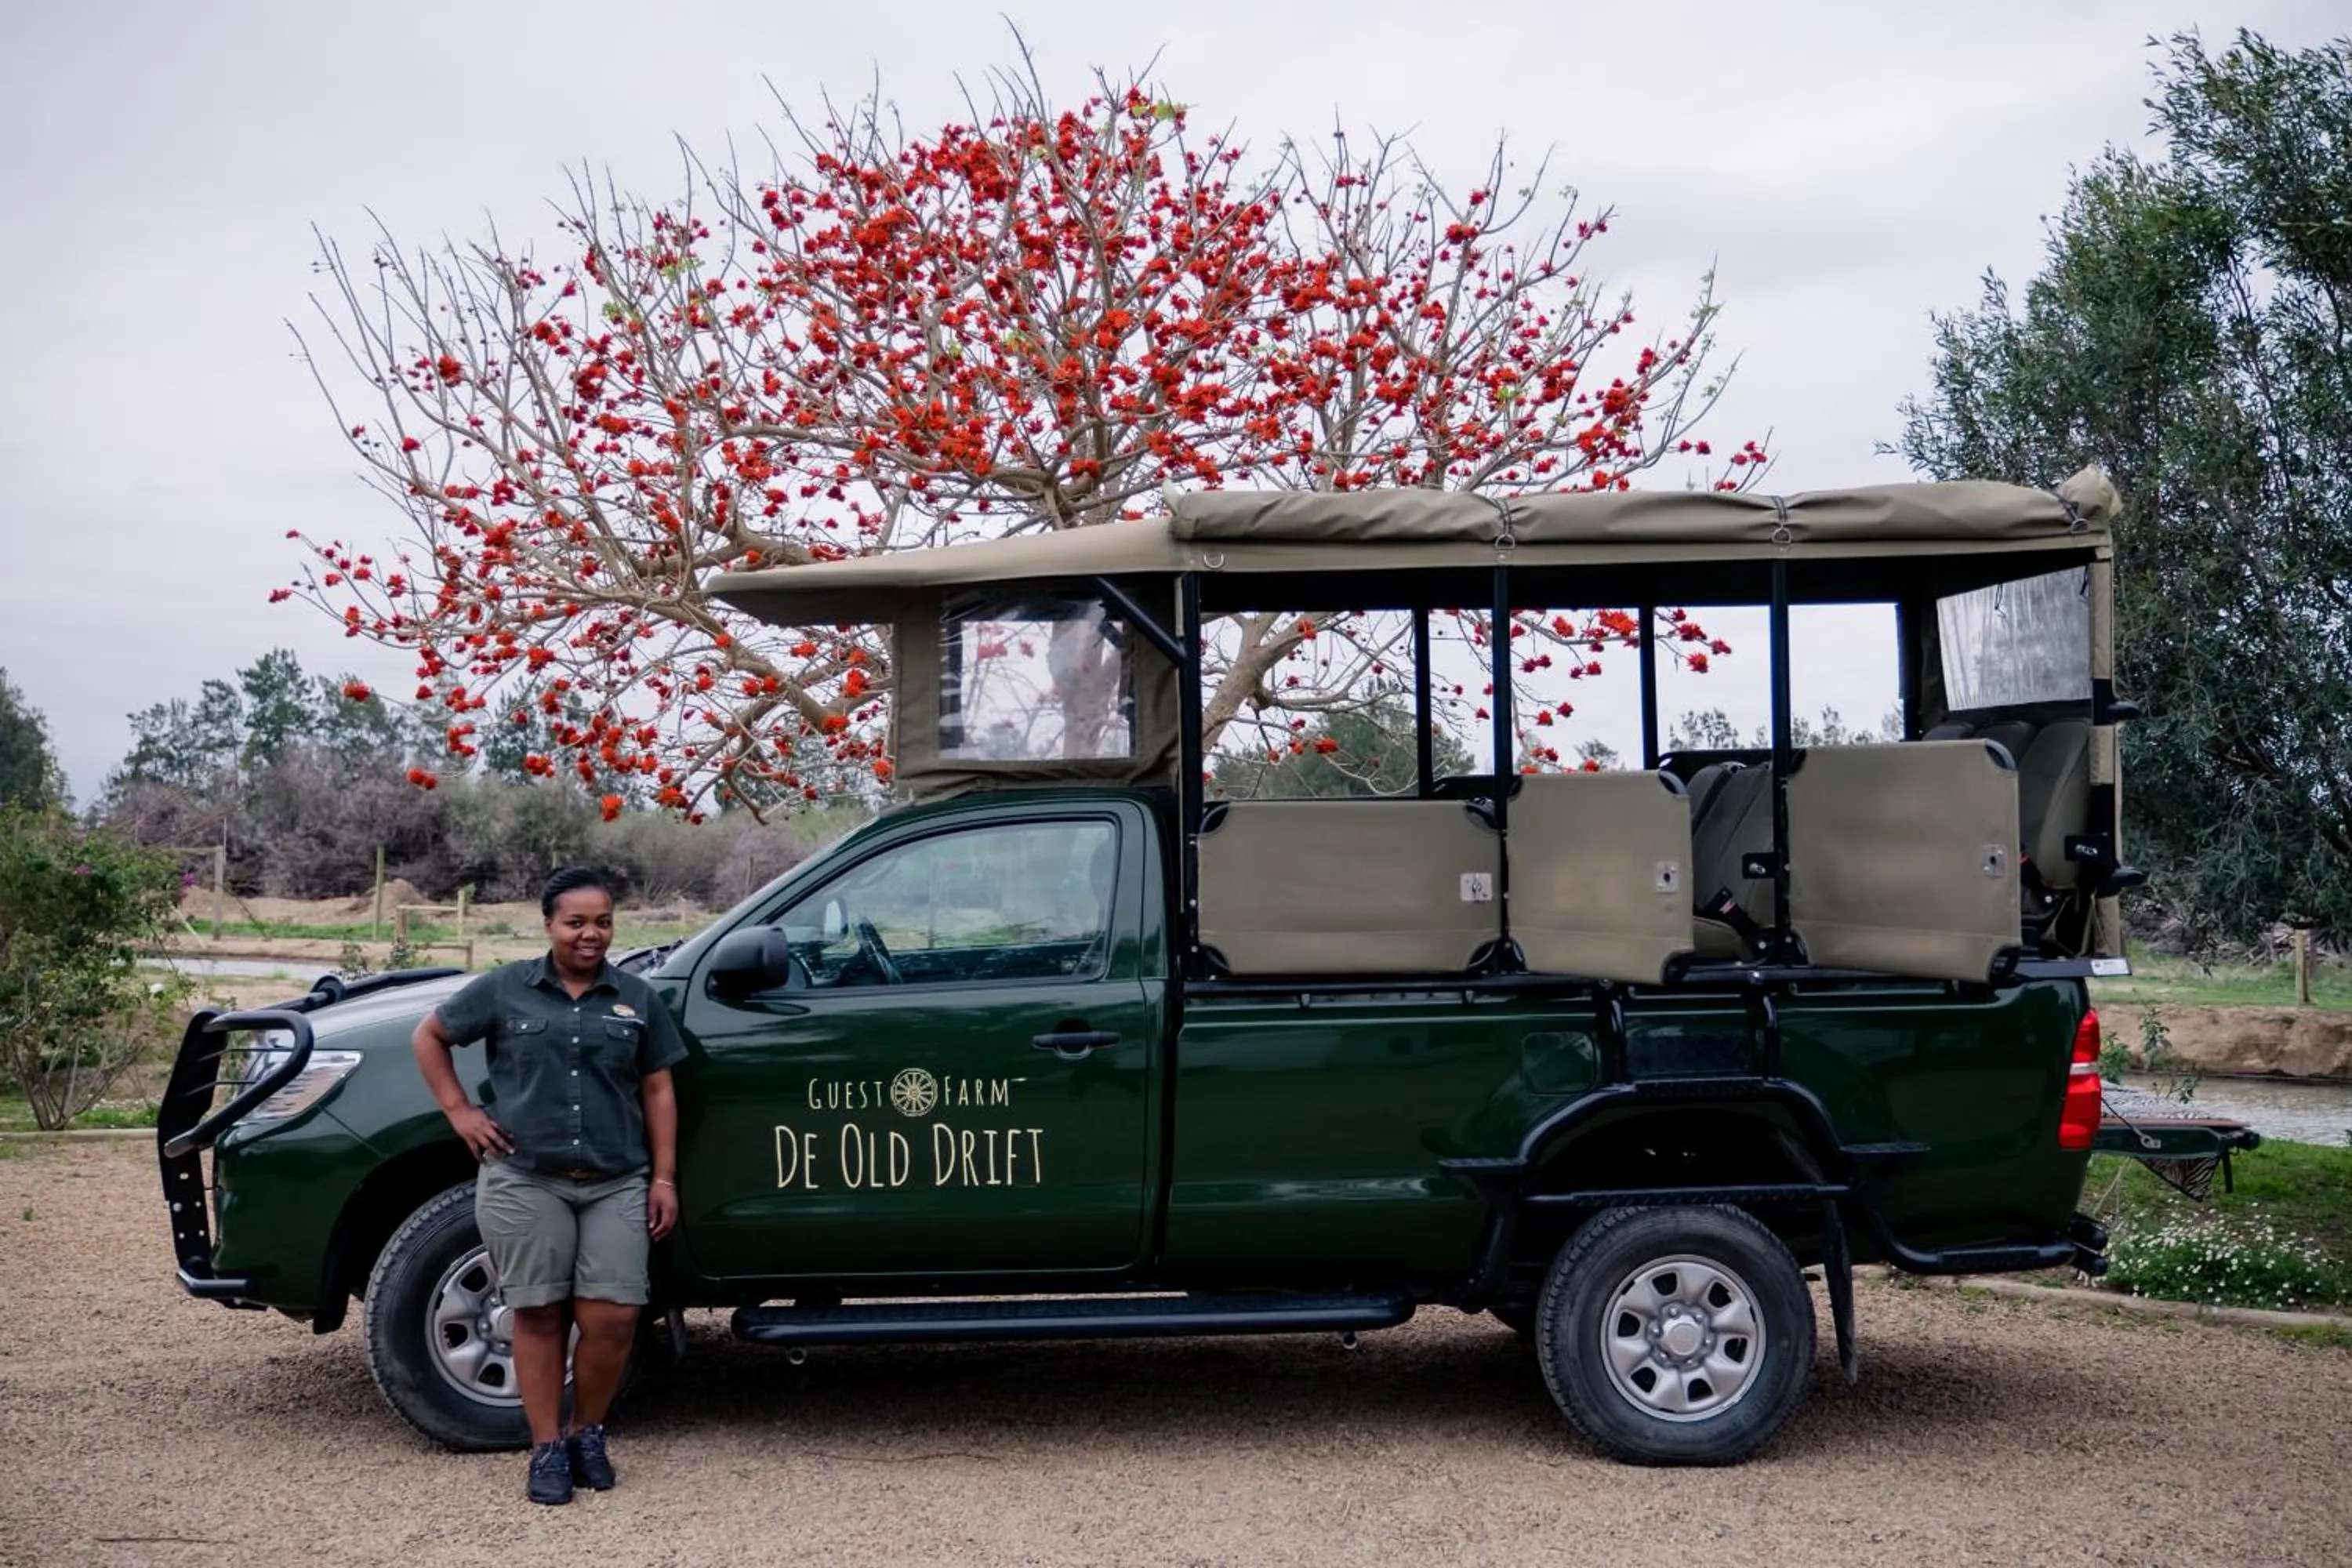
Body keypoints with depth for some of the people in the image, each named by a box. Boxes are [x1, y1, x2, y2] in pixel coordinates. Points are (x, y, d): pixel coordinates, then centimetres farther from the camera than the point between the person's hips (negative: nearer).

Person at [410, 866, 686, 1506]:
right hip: (525, 1182, -1)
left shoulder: (637, 999, 8)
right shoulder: (504, 989, 2)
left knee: (612, 1318, -5)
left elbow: (657, 1092, 10)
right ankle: (547, 1449, 15)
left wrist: (664, 1178, 5)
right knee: (540, 1316, 3)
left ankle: (588, 1433, 18)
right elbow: (429, 1035, 13)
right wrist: (459, 1110, 4)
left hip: (617, 1185, 1)